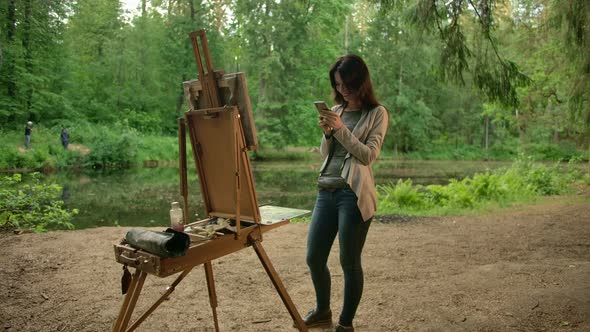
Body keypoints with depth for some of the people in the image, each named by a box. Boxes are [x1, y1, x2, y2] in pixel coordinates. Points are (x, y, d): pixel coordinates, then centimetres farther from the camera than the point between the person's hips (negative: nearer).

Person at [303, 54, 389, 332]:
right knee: (313, 258, 8)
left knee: (349, 262, 0)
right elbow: (325, 154, 15)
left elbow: (369, 155, -9)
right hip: (326, 191, 6)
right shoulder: (336, 110, 15)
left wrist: (341, 129, -16)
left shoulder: (377, 113, 1)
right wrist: (327, 133, -4)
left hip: (354, 194, -5)